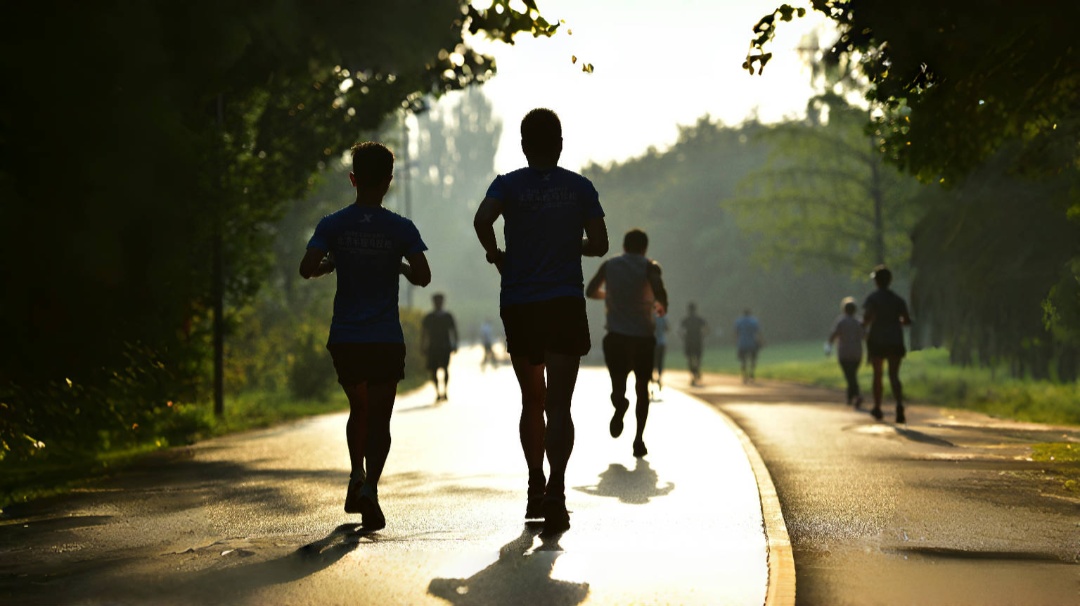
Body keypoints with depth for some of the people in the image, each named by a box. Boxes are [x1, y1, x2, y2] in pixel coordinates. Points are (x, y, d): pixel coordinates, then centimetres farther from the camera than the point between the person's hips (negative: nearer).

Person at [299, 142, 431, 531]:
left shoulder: (333, 226, -1)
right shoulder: (400, 229, -3)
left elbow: (307, 269, -12)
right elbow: (423, 276, -10)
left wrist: (330, 265, 9)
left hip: (344, 339, 2)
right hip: (386, 339, -2)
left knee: (359, 410, 23)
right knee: (379, 419, 0)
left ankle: (357, 475, 13)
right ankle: (370, 487, -18)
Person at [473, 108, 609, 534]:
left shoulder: (508, 185, 3)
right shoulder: (579, 187, 5)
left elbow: (482, 219, -17)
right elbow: (599, 243, 0)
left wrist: (495, 253, 0)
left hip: (518, 307, 1)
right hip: (565, 306, -1)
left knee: (532, 400, 18)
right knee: (559, 406, -7)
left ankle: (536, 488, 24)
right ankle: (555, 491, -25)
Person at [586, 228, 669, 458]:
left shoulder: (609, 265, 8)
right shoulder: (649, 267, -1)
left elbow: (590, 291, 14)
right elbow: (659, 292, -19)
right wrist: (662, 306, 2)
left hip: (616, 336, 1)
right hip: (643, 336, -1)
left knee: (618, 384, 7)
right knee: (642, 388, 15)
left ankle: (620, 404, -31)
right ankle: (639, 439, 4)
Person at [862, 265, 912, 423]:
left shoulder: (872, 299, -6)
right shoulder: (898, 299, 5)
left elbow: (868, 316, -21)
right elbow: (907, 320, 1)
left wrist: (864, 325, 0)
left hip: (877, 341, -2)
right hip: (895, 342, 2)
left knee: (877, 376, 14)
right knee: (894, 376, -4)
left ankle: (877, 408, 25)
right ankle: (899, 405, -28)